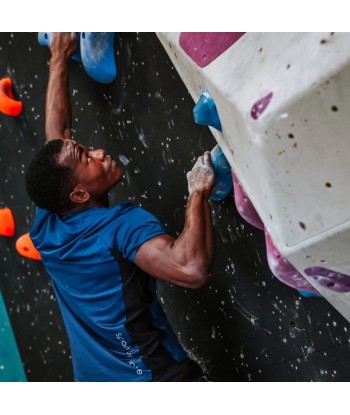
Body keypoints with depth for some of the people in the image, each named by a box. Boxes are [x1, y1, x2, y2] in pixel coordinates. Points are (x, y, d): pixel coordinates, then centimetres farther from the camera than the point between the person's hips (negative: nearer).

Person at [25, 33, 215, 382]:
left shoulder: (47, 227, -2)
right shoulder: (123, 225, -23)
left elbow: (56, 130, 9)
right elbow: (191, 269, -41)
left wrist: (59, 58, 18)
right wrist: (198, 192, -26)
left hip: (91, 378, 8)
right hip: (153, 376, -7)